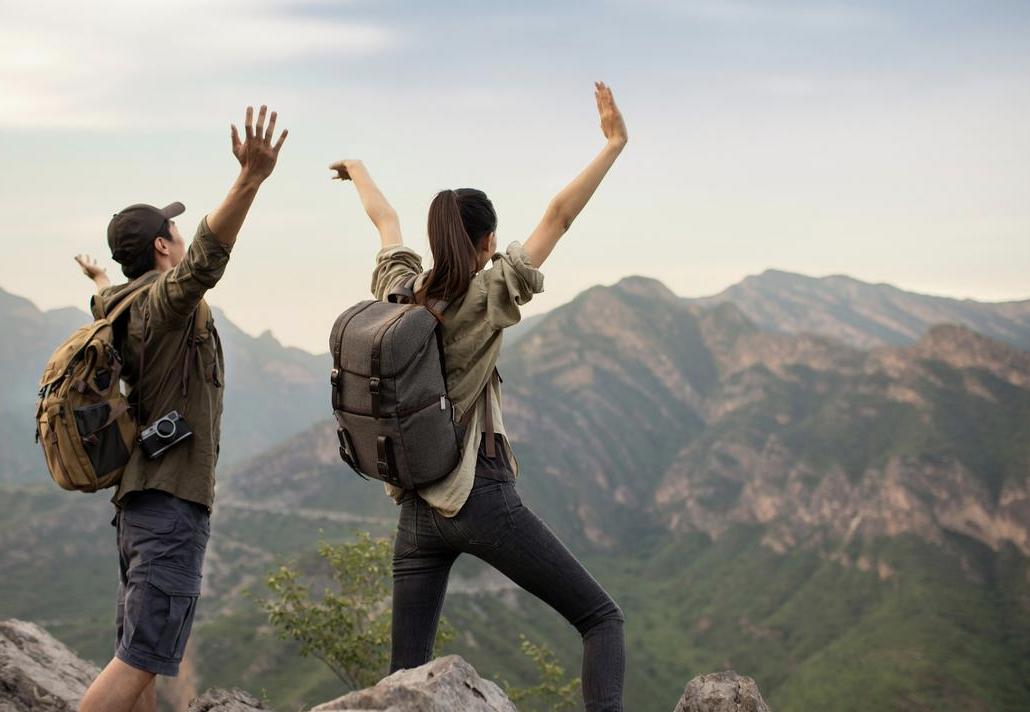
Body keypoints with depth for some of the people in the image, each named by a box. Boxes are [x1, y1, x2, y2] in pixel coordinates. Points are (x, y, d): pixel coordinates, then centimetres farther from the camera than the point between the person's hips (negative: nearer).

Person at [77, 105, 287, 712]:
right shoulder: (168, 298, -12)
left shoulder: (126, 307, 16)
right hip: (172, 502, -10)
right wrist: (251, 181, -50)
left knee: (141, 656, 13)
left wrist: (101, 281, 67)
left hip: (140, 497, 10)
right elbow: (206, 258, -35)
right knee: (141, 658, -12)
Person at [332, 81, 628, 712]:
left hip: (417, 510, 6)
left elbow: (387, 221, 25)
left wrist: (359, 173, 42)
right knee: (601, 618, 2)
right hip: (483, 499, -6)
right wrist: (614, 144, -8)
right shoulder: (484, 297, -8)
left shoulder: (400, 290, 6)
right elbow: (559, 217, -11)